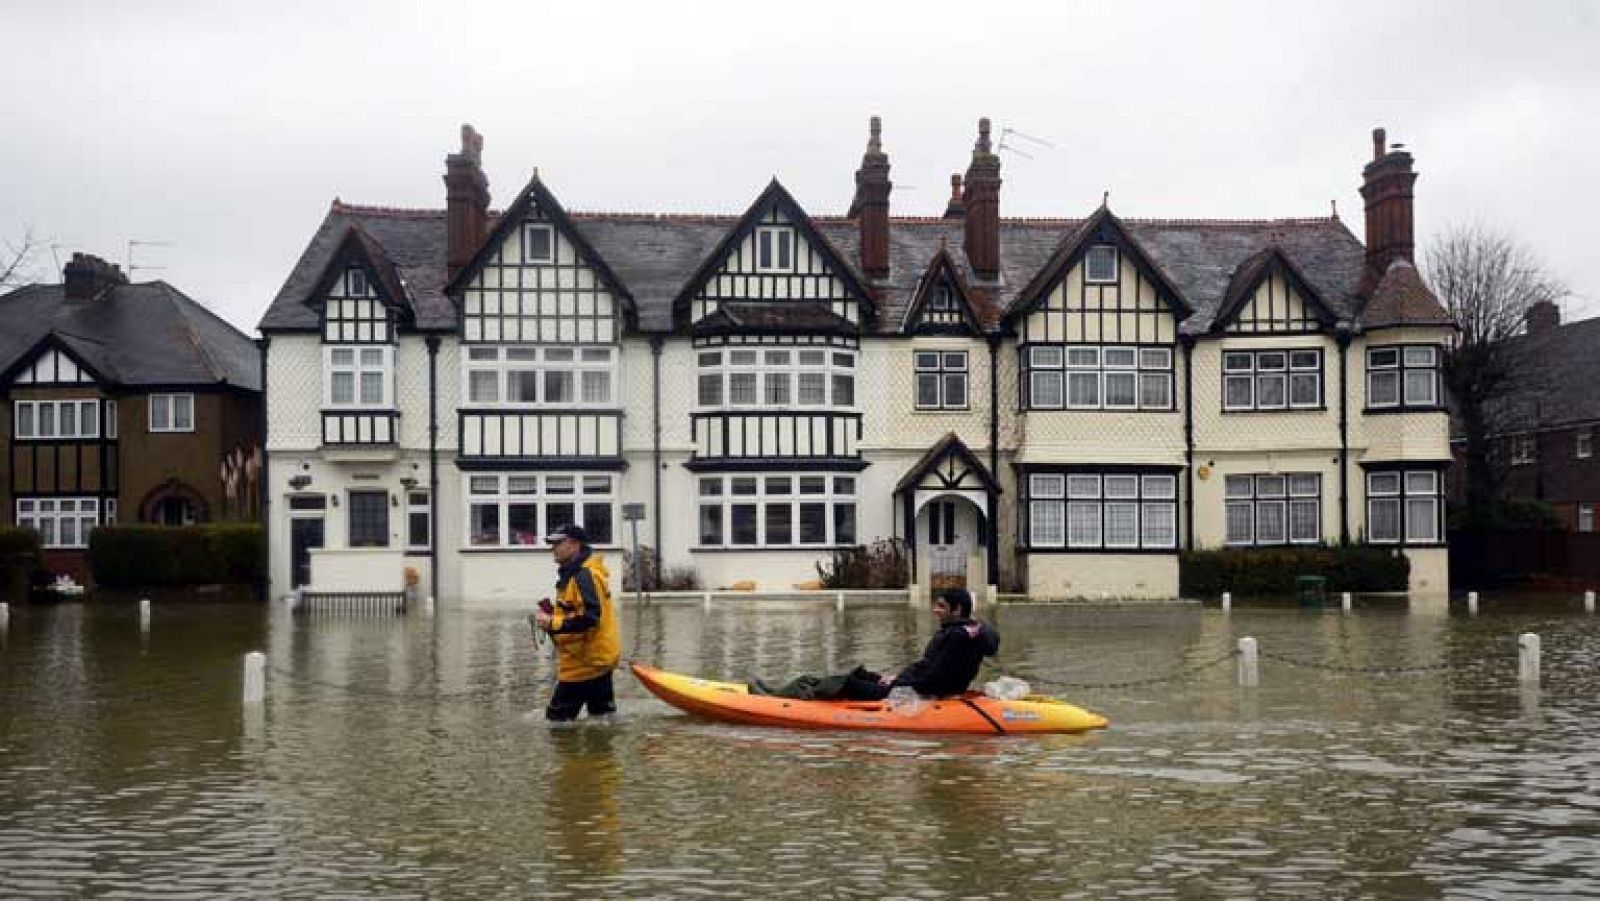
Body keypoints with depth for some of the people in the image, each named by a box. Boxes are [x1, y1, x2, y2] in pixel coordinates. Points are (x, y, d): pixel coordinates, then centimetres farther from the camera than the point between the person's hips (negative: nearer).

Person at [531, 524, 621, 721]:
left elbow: (589, 618, -27)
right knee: (602, 715, 15)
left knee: (557, 718, -8)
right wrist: (552, 613, 9)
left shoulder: (584, 576, -18)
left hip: (584, 663, -11)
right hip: (597, 659, 11)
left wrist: (552, 623, -24)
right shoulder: (575, 573, 17)